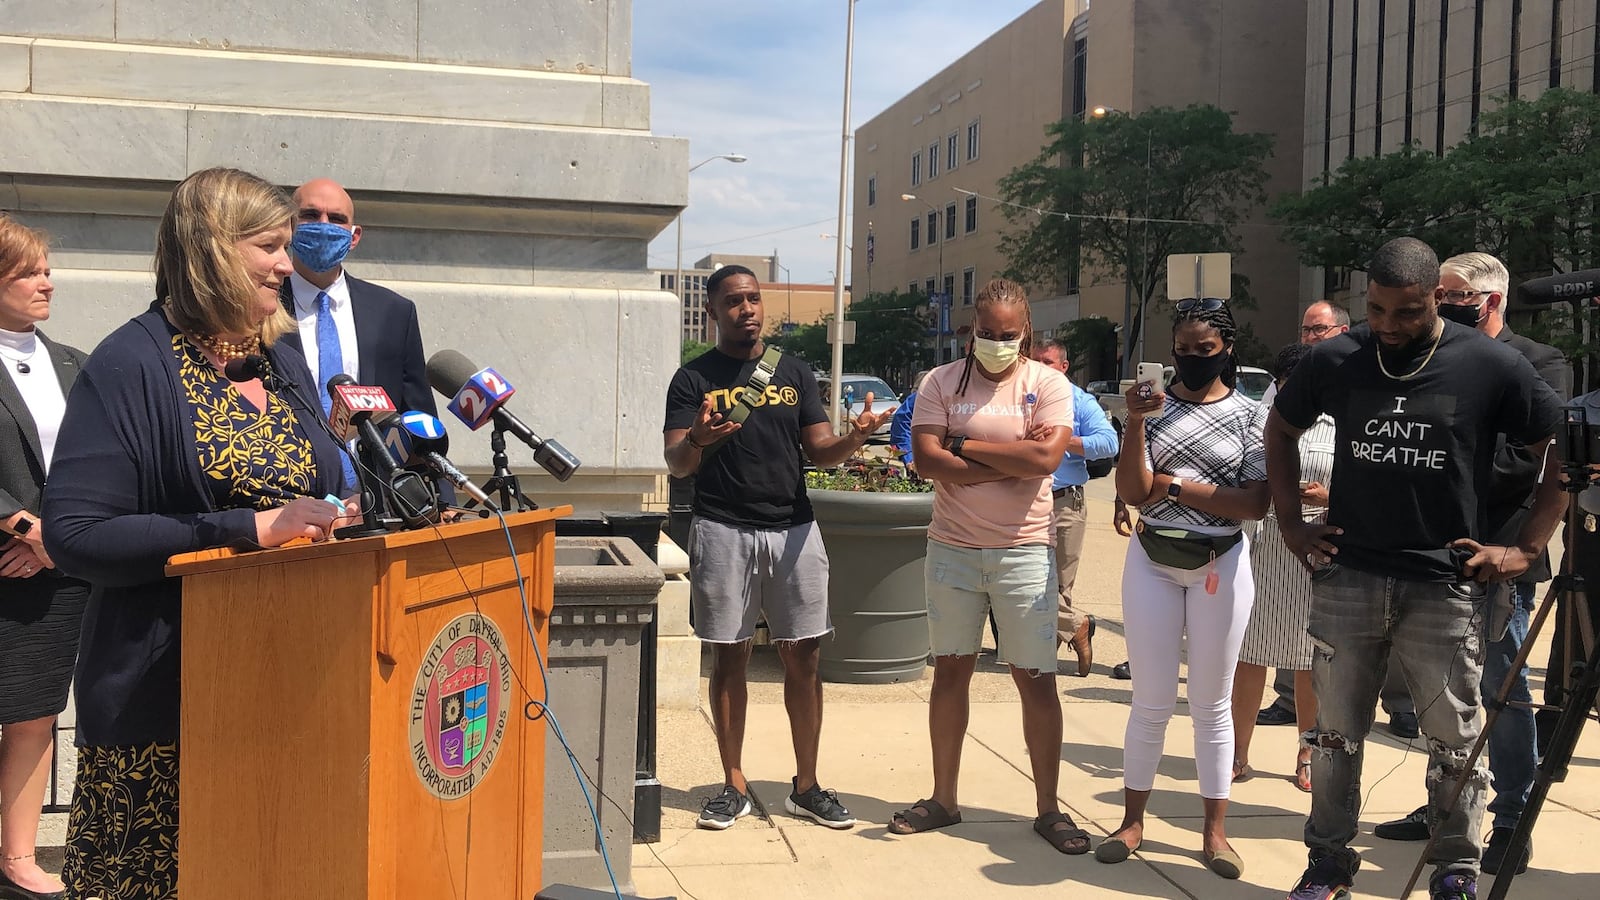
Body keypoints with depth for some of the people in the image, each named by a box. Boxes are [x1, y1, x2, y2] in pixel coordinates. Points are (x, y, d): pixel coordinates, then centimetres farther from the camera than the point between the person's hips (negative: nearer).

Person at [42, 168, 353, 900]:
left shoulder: (284, 361, 11)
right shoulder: (133, 365, -9)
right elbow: (73, 535, -17)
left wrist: (333, 519, 0)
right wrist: (249, 530, -23)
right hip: (165, 699, -6)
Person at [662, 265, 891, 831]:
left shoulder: (795, 373, 12)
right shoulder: (694, 378, 3)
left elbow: (820, 451, 7)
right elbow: (676, 463, -5)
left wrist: (854, 437, -15)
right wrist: (697, 441, -28)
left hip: (794, 529, 2)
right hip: (723, 533, -2)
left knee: (803, 659, 3)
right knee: (729, 657, 5)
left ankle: (806, 786, 15)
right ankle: (734, 785, 17)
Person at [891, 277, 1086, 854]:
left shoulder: (1048, 385, -2)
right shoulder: (942, 382, 2)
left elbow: (1045, 458, -18)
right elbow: (928, 461, -11)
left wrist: (964, 445, -12)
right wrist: (1014, 460, -14)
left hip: (1023, 551, -2)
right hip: (952, 548, 2)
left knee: (1036, 679, 2)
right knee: (950, 672, 10)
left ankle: (1048, 808, 15)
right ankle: (943, 799, 22)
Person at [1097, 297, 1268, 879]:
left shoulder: (1250, 415, -1)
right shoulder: (1154, 406, 2)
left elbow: (1256, 504, -9)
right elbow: (1132, 492, -7)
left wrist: (1175, 486, -13)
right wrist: (1135, 423, -19)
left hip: (1219, 565, -1)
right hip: (1152, 562, 1)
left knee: (1211, 704, 8)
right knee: (1151, 701, 6)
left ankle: (1215, 830, 17)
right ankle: (1132, 820, 18)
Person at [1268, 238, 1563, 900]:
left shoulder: (1492, 366, -5)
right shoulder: (1335, 360, 1)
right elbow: (1281, 430, 18)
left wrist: (1525, 550, -1)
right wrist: (1291, 525, 11)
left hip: (1446, 587, -2)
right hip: (1345, 577, 2)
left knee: (1455, 739, 6)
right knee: (1336, 733, 10)